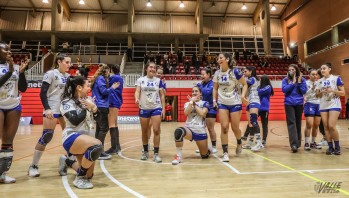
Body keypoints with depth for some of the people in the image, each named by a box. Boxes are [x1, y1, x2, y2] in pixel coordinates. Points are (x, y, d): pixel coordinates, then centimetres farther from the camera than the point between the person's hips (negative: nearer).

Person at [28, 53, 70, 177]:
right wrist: (47, 109, -19)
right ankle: (33, 166, 4)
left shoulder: (68, 76, 12)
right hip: (52, 109, -6)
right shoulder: (51, 74, -4)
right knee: (47, 136, -10)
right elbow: (43, 93, -11)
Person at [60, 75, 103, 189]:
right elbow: (75, 120, -21)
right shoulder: (67, 102, -7)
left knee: (88, 175, 7)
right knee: (97, 145, -37)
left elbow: (97, 116, 10)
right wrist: (86, 108, -11)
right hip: (72, 137, -7)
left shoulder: (86, 100, 10)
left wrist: (93, 107, -9)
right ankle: (80, 179, -18)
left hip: (85, 138, 7)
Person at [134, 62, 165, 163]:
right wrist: (136, 99, -31)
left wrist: (163, 108, -1)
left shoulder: (158, 80, 5)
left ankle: (156, 154, 1)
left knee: (156, 130, -8)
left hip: (156, 108, 0)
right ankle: (145, 152, 27)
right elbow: (137, 91, -9)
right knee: (144, 131, 10)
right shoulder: (140, 80, 3)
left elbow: (162, 95, 5)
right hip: (143, 108, 1)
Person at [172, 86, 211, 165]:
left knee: (205, 156, 8)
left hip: (200, 131, 0)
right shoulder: (187, 103, 9)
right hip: (189, 129, 0)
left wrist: (194, 103, -7)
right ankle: (179, 156, -21)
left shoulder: (204, 103, 4)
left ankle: (207, 150, 47)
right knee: (178, 131, -37)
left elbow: (202, 113, -15)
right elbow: (186, 113, -11)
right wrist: (191, 102, -10)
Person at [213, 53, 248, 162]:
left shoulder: (235, 72, -12)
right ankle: (225, 153, 2)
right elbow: (215, 88, 12)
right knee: (224, 127, -5)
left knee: (235, 128, 4)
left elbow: (245, 84, -3)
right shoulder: (217, 73, 2)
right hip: (222, 103, 3)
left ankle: (239, 144, 37)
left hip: (235, 103, -3)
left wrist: (242, 95, -18)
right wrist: (214, 100, 3)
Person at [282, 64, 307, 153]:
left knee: (298, 123, 9)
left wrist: (299, 82, -9)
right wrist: (293, 83, -9)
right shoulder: (285, 80, 3)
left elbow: (304, 91, 0)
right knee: (291, 123, -9)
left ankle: (298, 143, 22)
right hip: (289, 103, -1)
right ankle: (294, 144, -14)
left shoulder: (302, 79, 5)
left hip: (299, 103, 2)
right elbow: (284, 90, -8)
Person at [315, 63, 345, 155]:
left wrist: (332, 90, -19)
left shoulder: (336, 78, -2)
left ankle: (337, 147, 5)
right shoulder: (320, 81, 10)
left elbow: (343, 93, -4)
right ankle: (330, 147, 10)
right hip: (323, 106, 4)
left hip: (334, 105, -4)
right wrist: (322, 92, -8)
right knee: (326, 127, 2)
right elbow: (317, 95, 12)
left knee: (331, 126, -13)